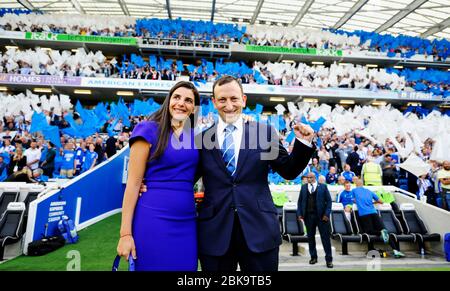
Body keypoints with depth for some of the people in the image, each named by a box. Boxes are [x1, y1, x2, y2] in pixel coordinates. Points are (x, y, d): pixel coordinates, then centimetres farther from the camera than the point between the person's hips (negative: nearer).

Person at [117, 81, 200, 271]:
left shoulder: (196, 136, 7)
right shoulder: (149, 130, -6)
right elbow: (133, 183, -8)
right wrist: (125, 233, -10)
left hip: (186, 222, 5)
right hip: (153, 219, -4)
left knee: (185, 267, 15)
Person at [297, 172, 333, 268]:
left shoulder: (323, 186, 2)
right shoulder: (303, 187, 8)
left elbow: (328, 200, 0)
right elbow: (300, 201, 9)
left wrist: (327, 214, -9)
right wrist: (299, 213, 0)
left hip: (321, 215, -2)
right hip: (308, 216, 3)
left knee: (325, 237, 2)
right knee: (310, 237, 10)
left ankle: (329, 259, 12)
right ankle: (313, 257, 23)